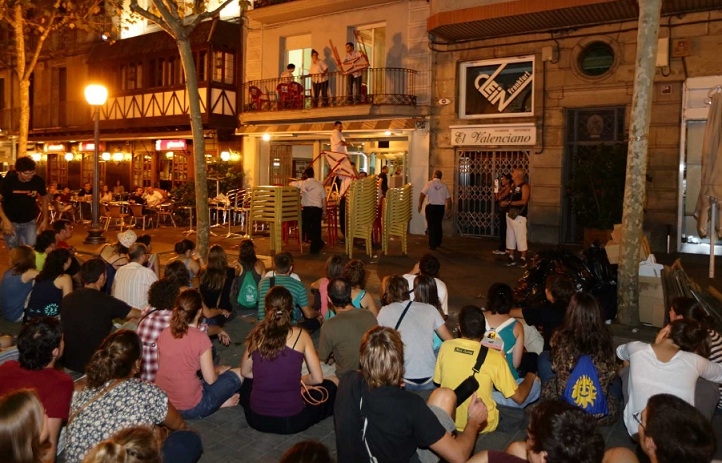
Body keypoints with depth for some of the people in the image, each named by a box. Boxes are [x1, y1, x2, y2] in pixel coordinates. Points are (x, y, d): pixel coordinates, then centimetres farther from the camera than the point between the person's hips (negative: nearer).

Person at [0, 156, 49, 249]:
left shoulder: (38, 181, -13)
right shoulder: (8, 180, -18)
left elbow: (44, 198, 4)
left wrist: (45, 219, 0)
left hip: (30, 222, 1)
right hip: (11, 222, -1)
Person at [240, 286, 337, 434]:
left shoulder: (256, 333, -1)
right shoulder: (300, 334, -9)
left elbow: (245, 372, 12)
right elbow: (317, 378, -4)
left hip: (256, 419, 2)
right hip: (291, 421, -2)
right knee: (333, 383, 21)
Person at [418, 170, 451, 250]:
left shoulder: (429, 183, -7)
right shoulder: (443, 185, 3)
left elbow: (422, 195, -13)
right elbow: (448, 198, 3)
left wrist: (420, 205, -4)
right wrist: (449, 209, 13)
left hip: (431, 207, -4)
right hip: (441, 207, 4)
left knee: (431, 226, 1)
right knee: (439, 225, 17)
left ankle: (432, 245, 0)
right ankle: (438, 243, 27)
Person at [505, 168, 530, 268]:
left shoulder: (524, 186, -10)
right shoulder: (513, 185, 15)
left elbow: (523, 201, -20)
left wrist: (509, 203, -20)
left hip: (519, 216, -8)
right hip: (510, 214, 8)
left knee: (521, 238, -5)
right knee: (510, 237, 11)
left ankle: (523, 259, 1)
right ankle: (511, 258, 18)